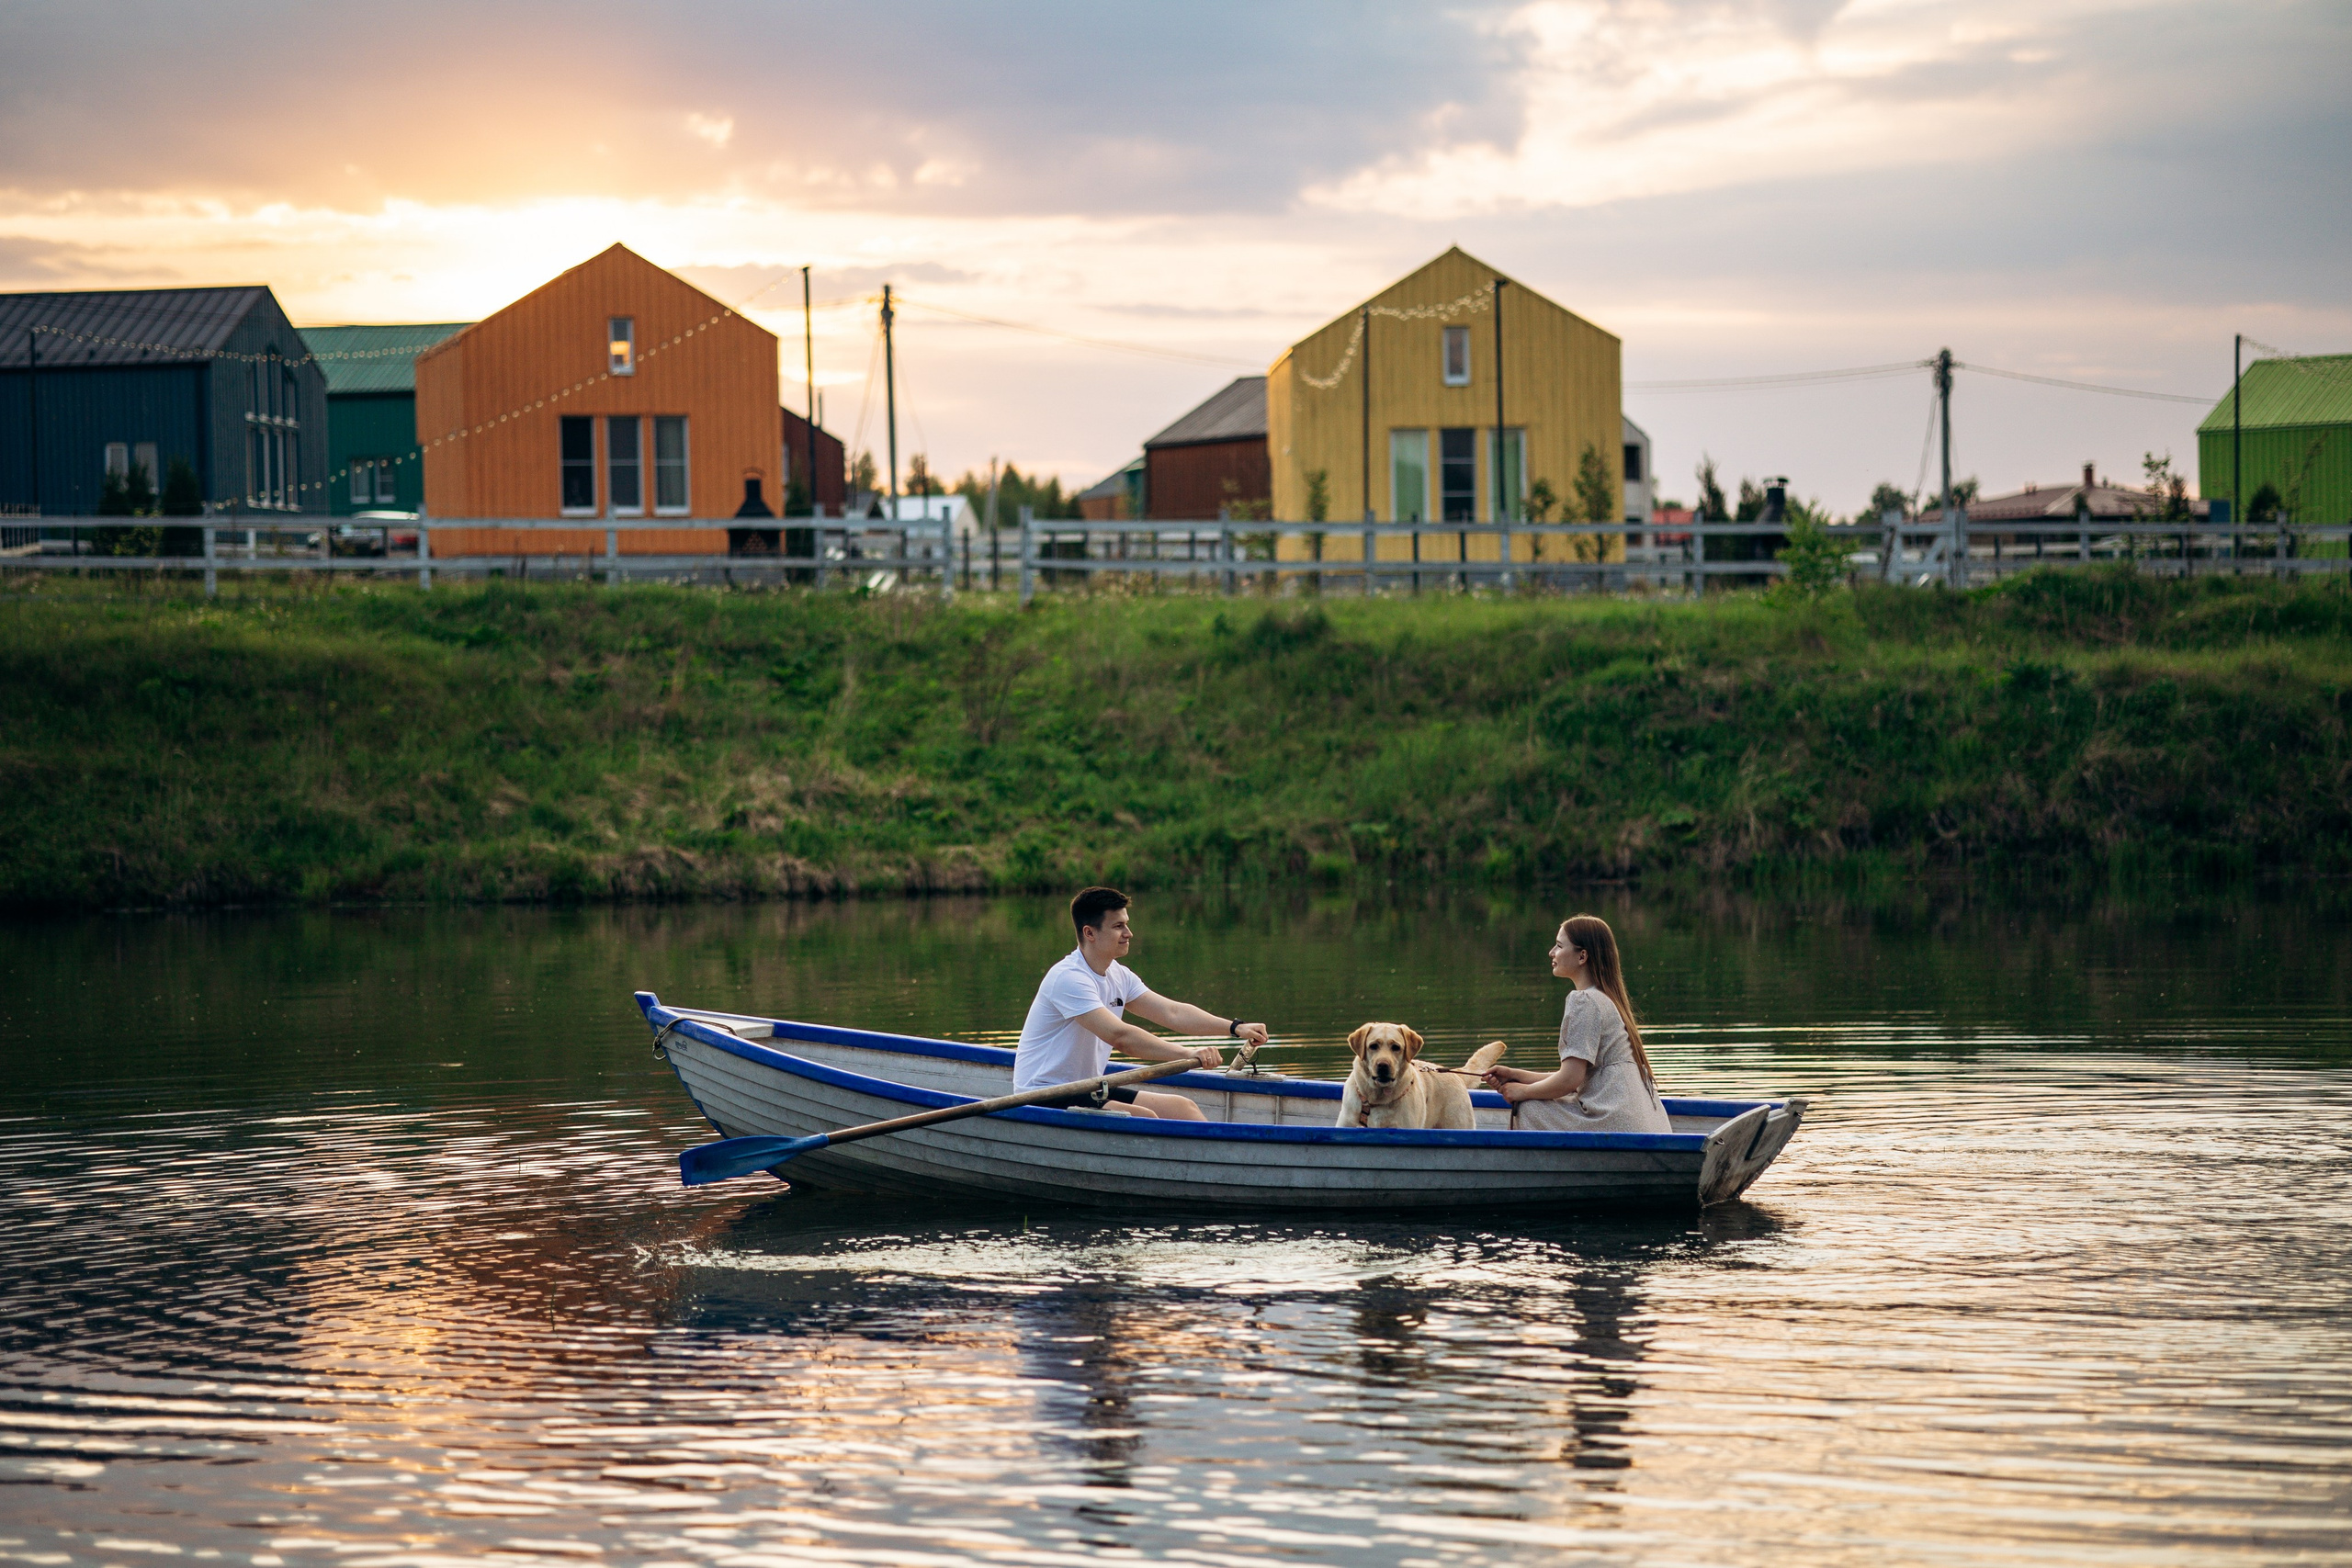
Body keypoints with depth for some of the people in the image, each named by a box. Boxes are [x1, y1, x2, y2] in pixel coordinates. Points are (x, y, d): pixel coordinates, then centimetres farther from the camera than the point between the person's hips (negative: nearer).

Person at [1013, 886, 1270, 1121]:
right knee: (1143, 1119, -27)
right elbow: (1119, 1036, -31)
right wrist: (1187, 1054, -35)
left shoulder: (1118, 976, 10)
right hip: (1043, 1099, -10)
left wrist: (1235, 1028, -4)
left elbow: (1172, 1013, 7)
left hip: (1087, 1091, 10)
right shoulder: (1068, 978, -21)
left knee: (1181, 1108, 1)